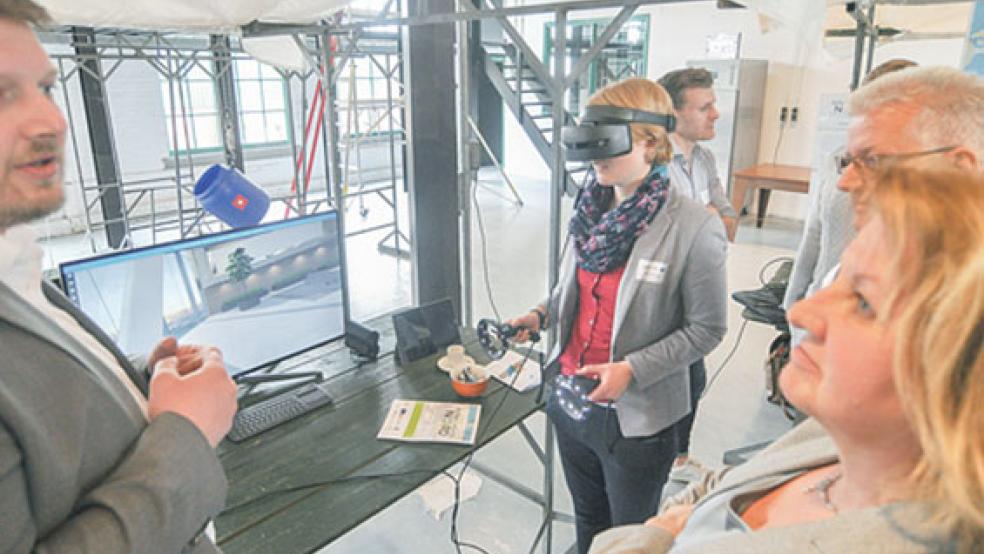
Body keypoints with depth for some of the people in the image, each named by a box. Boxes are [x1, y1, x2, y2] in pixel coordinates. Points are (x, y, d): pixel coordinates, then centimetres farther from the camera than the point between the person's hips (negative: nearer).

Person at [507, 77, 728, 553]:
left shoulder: (695, 228, -20)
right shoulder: (590, 208, -2)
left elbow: (707, 329, -13)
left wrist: (632, 369, -22)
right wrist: (542, 313, -5)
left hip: (635, 419, -5)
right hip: (570, 399, 5)